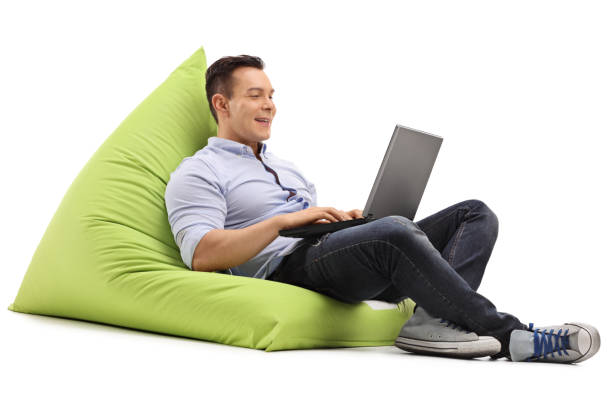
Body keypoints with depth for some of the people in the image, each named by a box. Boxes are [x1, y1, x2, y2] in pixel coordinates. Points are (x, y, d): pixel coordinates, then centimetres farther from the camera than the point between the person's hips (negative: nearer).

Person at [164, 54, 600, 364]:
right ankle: (508, 335, -29)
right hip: (286, 268, -8)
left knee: (476, 214, -4)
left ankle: (430, 319, -31)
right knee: (395, 232, -38)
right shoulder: (197, 174, 7)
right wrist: (286, 220, -16)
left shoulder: (284, 166, 33)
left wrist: (348, 218, 7)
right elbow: (202, 255, -10)